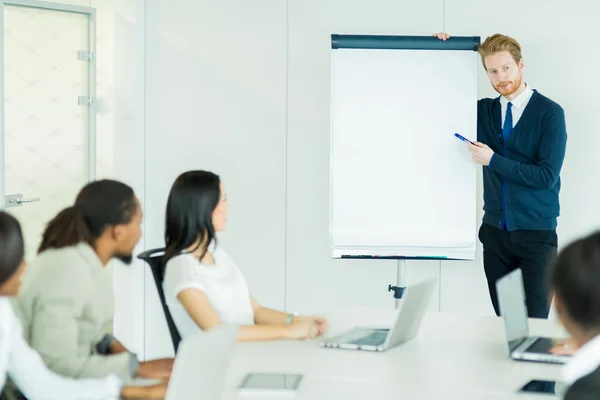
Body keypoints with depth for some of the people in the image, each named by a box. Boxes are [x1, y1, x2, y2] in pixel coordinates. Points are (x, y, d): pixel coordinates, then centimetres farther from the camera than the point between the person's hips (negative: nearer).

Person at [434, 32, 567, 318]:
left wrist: (493, 160, -15)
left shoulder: (549, 113, -7)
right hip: (495, 231, 4)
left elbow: (547, 175, -13)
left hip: (535, 234, -4)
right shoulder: (484, 111, 7)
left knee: (533, 323, -7)